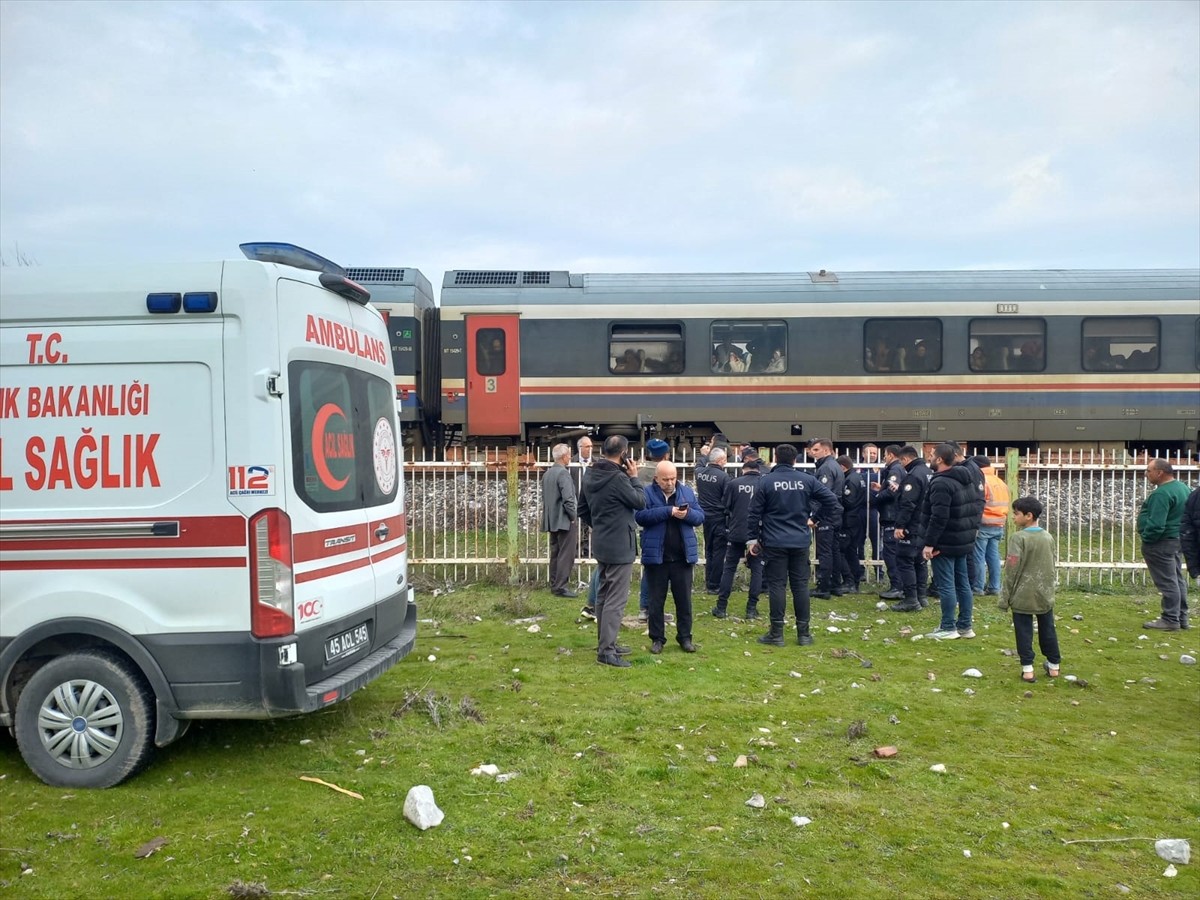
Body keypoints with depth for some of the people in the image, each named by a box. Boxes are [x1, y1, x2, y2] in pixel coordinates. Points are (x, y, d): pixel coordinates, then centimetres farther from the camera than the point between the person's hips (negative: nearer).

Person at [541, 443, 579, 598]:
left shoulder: (547, 473, 11)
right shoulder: (563, 473, -17)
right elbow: (568, 499, -22)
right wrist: (574, 517, -11)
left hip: (552, 520, 9)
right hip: (565, 521, -9)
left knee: (555, 554, 14)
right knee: (566, 555, -5)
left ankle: (554, 585, 19)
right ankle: (561, 587, -5)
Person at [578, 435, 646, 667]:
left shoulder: (590, 475, 6)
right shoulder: (618, 478, -22)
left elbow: (582, 509, 13)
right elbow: (640, 502, -12)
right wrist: (634, 477, -3)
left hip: (602, 543, 9)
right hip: (620, 545, -9)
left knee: (604, 594, 17)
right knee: (616, 598, -6)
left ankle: (605, 642, 26)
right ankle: (607, 650, -5)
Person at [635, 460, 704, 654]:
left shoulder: (687, 492, 7)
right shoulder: (647, 492, -4)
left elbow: (700, 516, 5)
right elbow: (640, 516, -18)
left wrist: (687, 514, -18)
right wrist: (668, 511, -25)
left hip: (682, 557, 2)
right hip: (656, 556, -2)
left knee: (684, 600, 9)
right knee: (656, 601, 8)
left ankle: (685, 637, 21)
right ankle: (657, 638, 19)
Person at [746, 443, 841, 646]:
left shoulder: (766, 482, -6)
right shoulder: (807, 480, 1)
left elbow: (754, 513, -5)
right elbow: (832, 500, 0)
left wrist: (752, 538, 3)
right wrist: (815, 518, 11)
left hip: (775, 542, -2)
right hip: (801, 542, 2)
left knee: (777, 585, 2)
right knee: (800, 585, 8)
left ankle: (776, 633, 4)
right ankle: (803, 634, 13)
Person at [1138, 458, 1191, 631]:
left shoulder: (1162, 493, -23)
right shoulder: (1182, 487, 10)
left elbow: (1156, 524, -27)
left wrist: (1145, 538, -13)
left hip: (1161, 542, -11)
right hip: (1175, 539, 11)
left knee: (1166, 581, -5)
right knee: (1177, 579, 16)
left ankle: (1171, 620, 0)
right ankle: (1181, 617, 23)